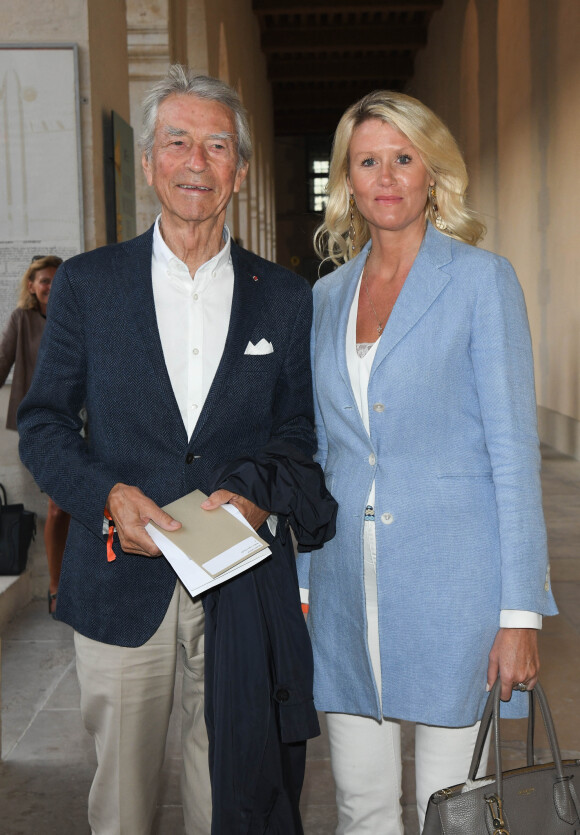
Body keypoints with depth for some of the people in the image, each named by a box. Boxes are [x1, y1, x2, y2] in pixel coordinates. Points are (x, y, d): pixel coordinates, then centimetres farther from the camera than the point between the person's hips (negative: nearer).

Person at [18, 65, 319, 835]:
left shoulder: (286, 299, 5)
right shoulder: (85, 284, 3)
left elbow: (302, 426, 9)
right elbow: (42, 424, 4)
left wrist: (259, 495, -10)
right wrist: (106, 495, -14)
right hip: (121, 577, 0)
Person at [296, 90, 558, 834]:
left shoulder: (481, 280, -4)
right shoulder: (326, 297, 10)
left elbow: (514, 450, -7)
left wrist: (520, 612, -11)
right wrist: (299, 584, 11)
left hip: (450, 577, -4)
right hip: (348, 582, 5)